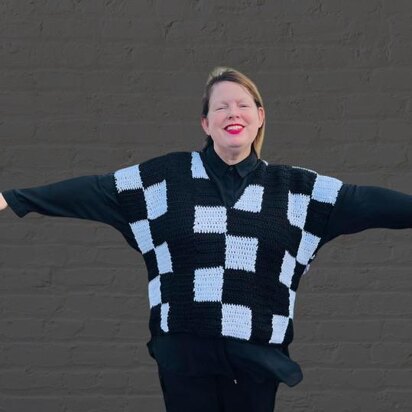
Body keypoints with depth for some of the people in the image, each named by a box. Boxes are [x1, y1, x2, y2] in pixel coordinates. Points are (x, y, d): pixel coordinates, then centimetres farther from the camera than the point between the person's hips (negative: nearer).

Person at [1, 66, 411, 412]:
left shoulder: (292, 188, 5)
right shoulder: (167, 177, 2)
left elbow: (366, 202, 0)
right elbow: (94, 191, -2)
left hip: (257, 354, 1)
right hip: (185, 351, -1)